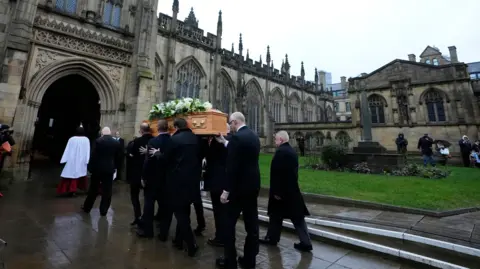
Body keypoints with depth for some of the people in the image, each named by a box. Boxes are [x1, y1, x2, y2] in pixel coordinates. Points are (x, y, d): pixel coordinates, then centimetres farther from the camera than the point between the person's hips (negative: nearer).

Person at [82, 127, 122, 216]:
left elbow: (94, 155, -7)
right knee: (107, 191, 6)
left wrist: (90, 167, 2)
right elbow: (118, 157, 4)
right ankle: (103, 210, 11)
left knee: (93, 190, 14)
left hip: (98, 168, 0)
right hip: (109, 169, 1)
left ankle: (87, 208, 28)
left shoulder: (98, 141, -7)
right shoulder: (116, 143, -1)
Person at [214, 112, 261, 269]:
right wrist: (225, 143, 21)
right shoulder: (254, 136, 9)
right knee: (252, 223, 13)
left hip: (239, 187, -8)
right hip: (253, 185, 8)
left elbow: (232, 166, -22)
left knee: (229, 223, 7)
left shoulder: (237, 137, -17)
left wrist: (226, 190, -17)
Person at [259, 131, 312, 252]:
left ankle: (272, 238, 26)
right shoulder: (292, 151, 9)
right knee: (297, 217, 11)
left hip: (282, 190, -8)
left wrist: (276, 191, -18)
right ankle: (305, 242, 17)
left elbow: (277, 173, -23)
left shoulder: (280, 151, -18)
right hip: (292, 189, 8)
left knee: (276, 216, 9)